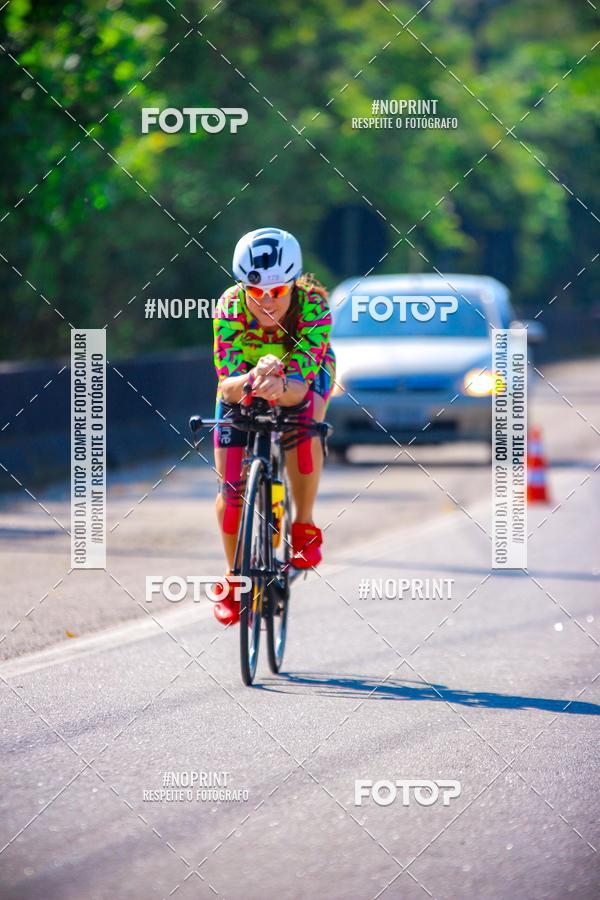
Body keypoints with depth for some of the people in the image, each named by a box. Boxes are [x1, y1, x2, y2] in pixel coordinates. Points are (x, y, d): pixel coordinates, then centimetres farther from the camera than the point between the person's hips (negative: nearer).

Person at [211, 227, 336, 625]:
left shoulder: (313, 306, -36)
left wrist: (280, 387, -64)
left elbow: (300, 382, -41)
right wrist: (251, 380, -58)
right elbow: (227, 385, -36)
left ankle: (304, 527, -15)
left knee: (305, 425, -35)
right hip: (244, 375, 1)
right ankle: (235, 578, 17)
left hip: (305, 372, -1)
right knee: (231, 485, -7)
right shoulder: (230, 308, -34)